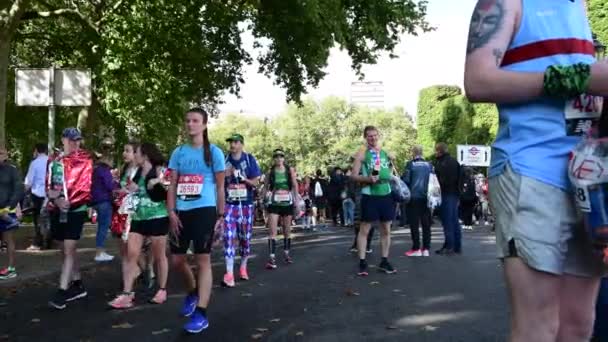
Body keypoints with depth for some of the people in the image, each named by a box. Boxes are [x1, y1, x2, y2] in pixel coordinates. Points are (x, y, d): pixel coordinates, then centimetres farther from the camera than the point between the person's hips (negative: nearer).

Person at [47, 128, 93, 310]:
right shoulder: (53, 160, 11)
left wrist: (69, 201, -19)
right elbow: (49, 184, 8)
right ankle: (77, 285, 26)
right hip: (57, 209, 6)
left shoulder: (84, 160, -3)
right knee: (67, 249, 13)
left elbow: (85, 187, -9)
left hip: (76, 209, -5)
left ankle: (62, 291, -9)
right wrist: (56, 200, -11)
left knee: (69, 249, -9)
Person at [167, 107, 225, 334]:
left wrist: (220, 215, 1)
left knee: (203, 260, -4)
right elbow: (172, 186, 9)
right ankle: (193, 292, 39)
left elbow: (220, 187, 3)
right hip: (182, 212, 5)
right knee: (177, 259, 10)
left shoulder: (214, 152, 0)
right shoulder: (178, 152, 10)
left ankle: (201, 314, 0)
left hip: (204, 211, -5)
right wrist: (171, 212, -2)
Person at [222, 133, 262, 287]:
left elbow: (255, 182, -1)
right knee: (229, 236, -12)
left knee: (245, 236, 11)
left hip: (246, 204, 1)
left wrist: (243, 178, -18)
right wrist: (225, 175, -12)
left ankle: (243, 267, 30)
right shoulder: (224, 160, 3)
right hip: (229, 204, 0)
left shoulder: (250, 159, 0)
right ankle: (229, 273, -13)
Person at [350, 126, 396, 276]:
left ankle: (384, 261, 19)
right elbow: (353, 175, -6)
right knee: (364, 229, 0)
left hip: (386, 194, 5)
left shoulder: (386, 152, 11)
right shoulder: (362, 153, -2)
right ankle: (362, 262, 6)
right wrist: (367, 179, -21)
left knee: (386, 230, 9)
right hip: (370, 195, -5)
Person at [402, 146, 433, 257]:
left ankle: (416, 249, 0)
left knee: (414, 223, 0)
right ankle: (426, 248, 9)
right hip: (426, 197, 4)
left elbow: (406, 180, -11)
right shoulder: (429, 165, 5)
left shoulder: (410, 164, -7)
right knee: (426, 223, 7)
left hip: (414, 197, -4)